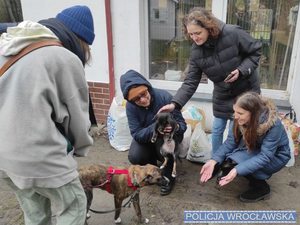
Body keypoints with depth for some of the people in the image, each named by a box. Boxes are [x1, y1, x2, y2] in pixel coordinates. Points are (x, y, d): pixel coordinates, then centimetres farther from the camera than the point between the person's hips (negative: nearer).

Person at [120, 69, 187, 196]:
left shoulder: (165, 97, -29)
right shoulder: (130, 106, -22)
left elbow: (182, 124, -22)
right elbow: (137, 134, -27)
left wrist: (176, 127, -47)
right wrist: (155, 128, -46)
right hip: (146, 137, 2)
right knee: (134, 157, -24)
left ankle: (168, 177, -7)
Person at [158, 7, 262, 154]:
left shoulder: (233, 33, -24)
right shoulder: (196, 51, -12)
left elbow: (255, 51, -10)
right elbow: (191, 81, -13)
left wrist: (241, 70, -26)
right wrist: (175, 103, -25)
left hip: (246, 90, -3)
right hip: (222, 94, 3)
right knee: (217, 130, 13)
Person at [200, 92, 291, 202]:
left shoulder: (273, 124, -34)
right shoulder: (240, 120, -21)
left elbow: (265, 157, -35)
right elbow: (230, 142, -17)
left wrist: (237, 170, -46)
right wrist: (213, 160, -31)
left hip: (276, 156, -6)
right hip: (255, 150, 6)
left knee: (237, 160, -28)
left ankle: (262, 187, -4)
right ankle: (256, 176, 7)